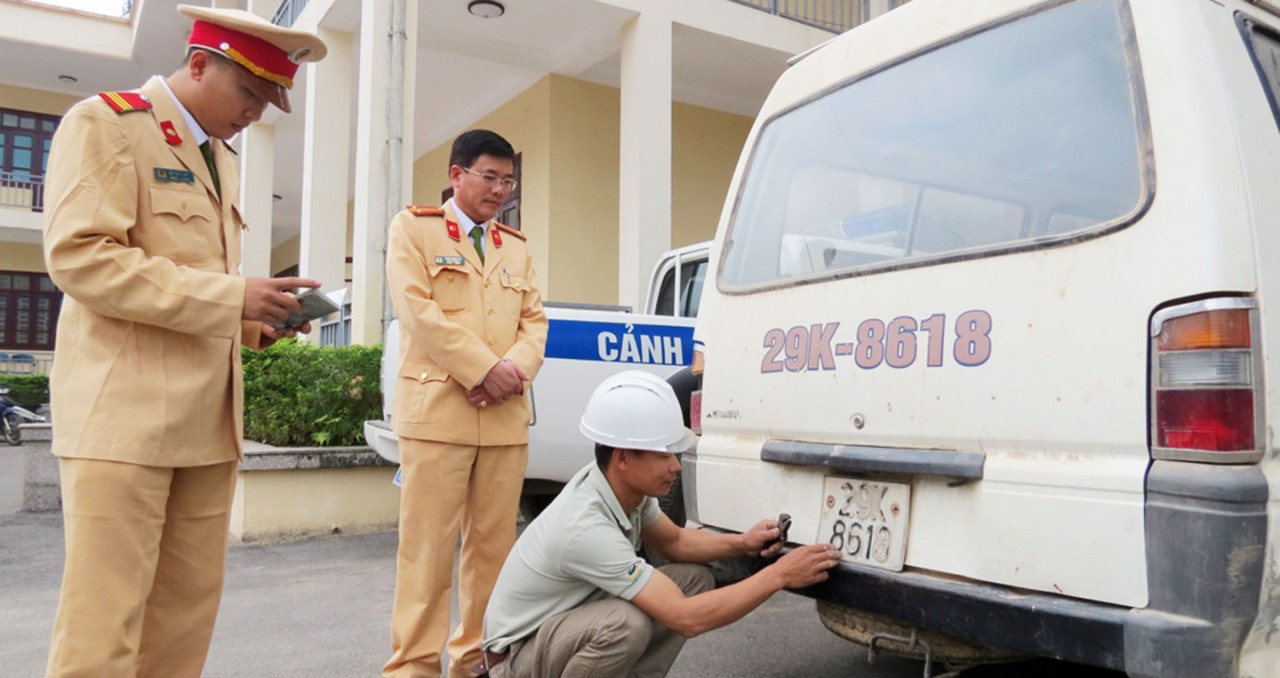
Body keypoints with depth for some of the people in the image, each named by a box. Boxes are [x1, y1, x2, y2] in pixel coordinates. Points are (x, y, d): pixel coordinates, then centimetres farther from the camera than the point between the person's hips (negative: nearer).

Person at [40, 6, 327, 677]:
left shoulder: (220, 159, 20)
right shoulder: (103, 122, -3)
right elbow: (80, 255, -15)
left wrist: (254, 321, 7)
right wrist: (230, 297, -18)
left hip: (207, 416, 8)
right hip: (123, 410, -7)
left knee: (188, 609, 9)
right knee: (103, 619, -3)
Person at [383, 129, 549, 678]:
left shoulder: (516, 246, 22)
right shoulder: (413, 228, 7)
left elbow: (535, 320, 14)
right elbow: (418, 310, -7)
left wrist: (516, 368, -7)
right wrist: (485, 369, -13)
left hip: (506, 415, 5)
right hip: (438, 407, -5)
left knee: (494, 543, 6)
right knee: (429, 545, -4)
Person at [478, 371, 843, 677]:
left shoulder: (627, 486, -12)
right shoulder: (586, 526, -36)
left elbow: (673, 542, 8)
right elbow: (687, 618, -36)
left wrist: (741, 544, -9)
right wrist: (779, 575, -31)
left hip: (575, 615, 7)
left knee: (694, 578, -2)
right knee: (627, 621, -36)